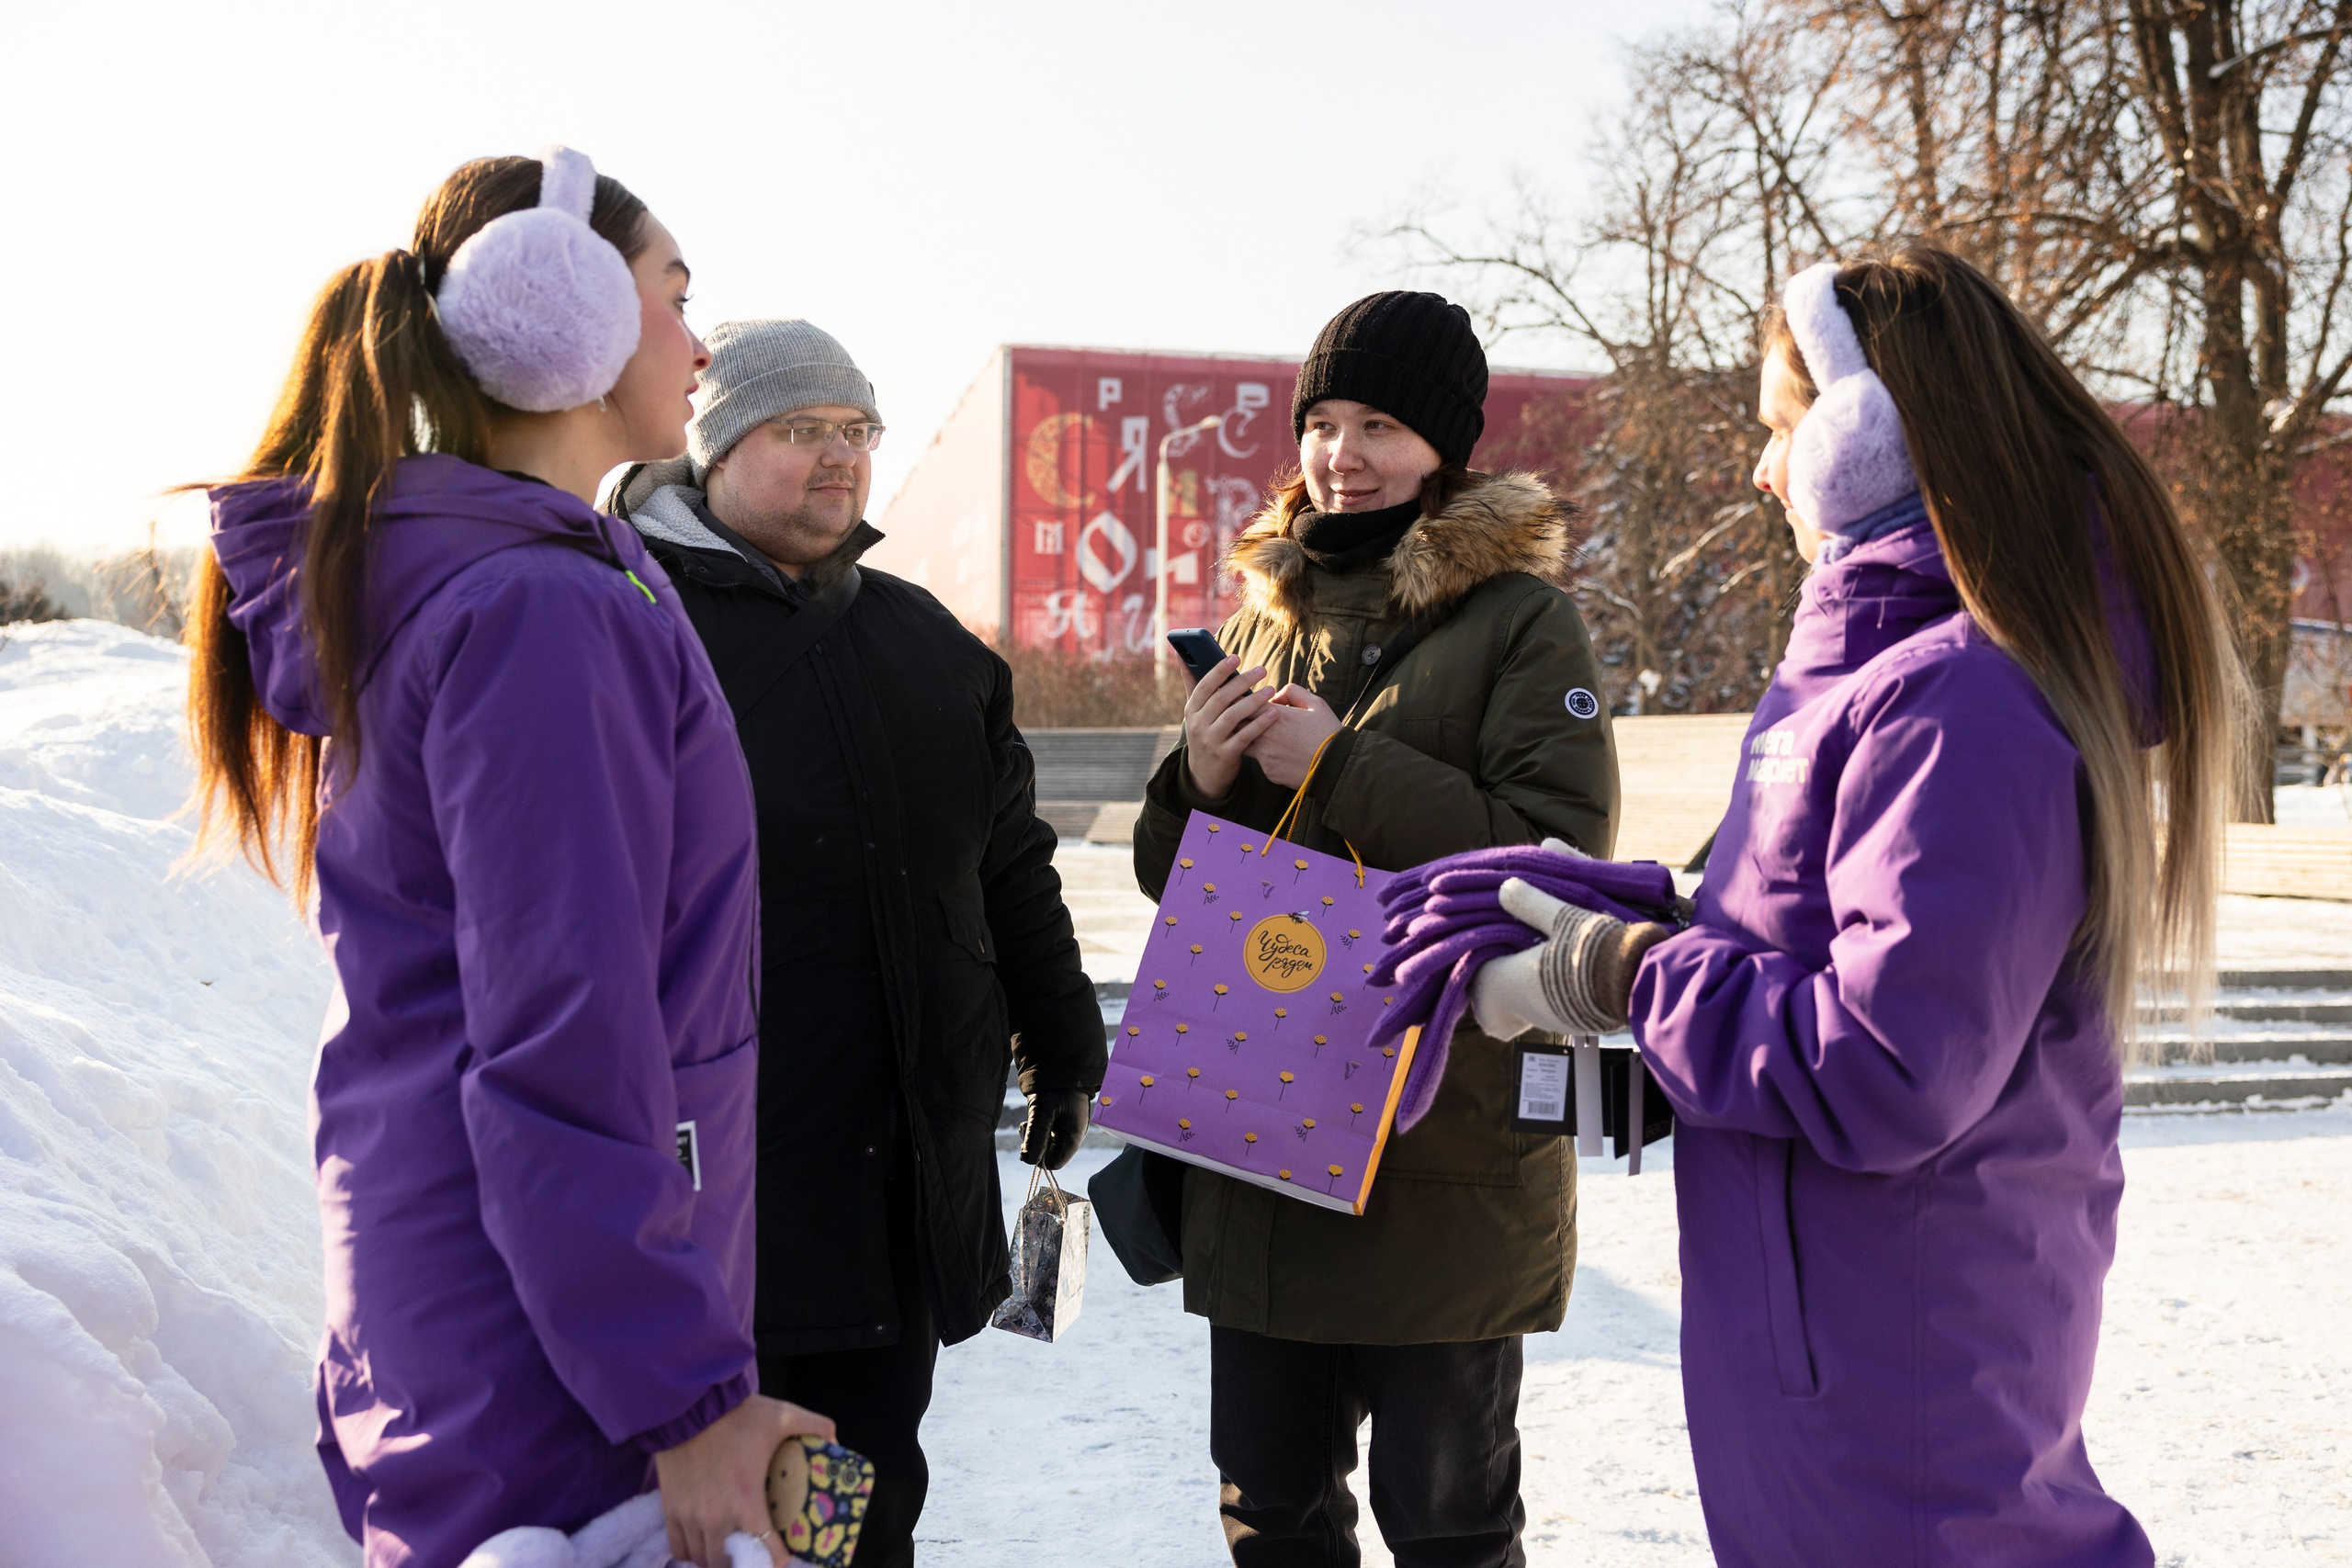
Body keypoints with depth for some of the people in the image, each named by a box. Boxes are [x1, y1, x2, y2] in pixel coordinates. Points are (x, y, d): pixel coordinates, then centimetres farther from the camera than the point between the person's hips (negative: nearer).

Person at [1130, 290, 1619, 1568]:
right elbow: (1172, 875, 15)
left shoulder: (1521, 616, -5)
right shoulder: (1270, 609, 12)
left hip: (1449, 1150, -5)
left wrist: (1342, 766, -20)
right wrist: (1197, 783, -7)